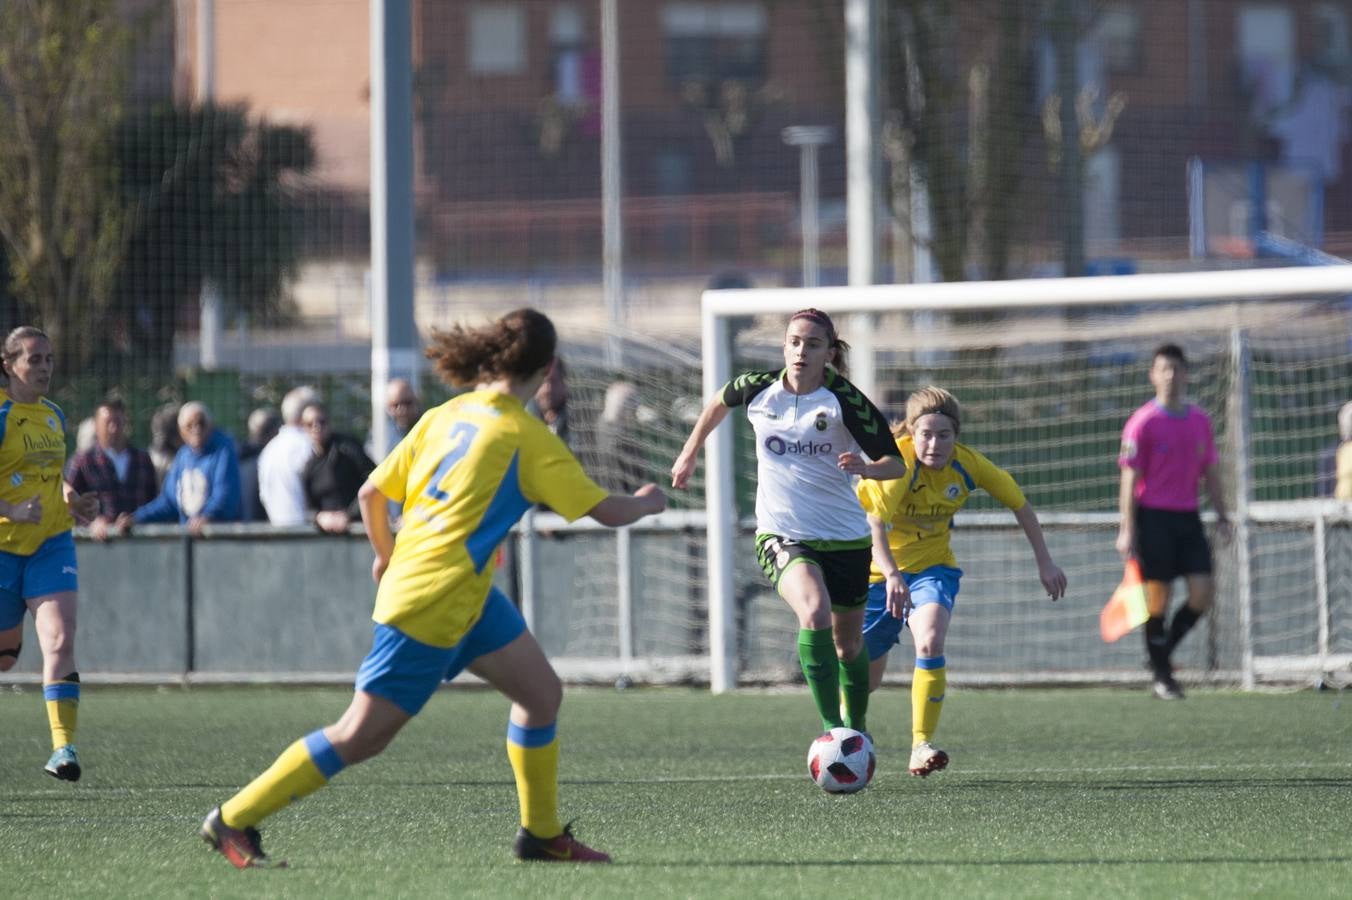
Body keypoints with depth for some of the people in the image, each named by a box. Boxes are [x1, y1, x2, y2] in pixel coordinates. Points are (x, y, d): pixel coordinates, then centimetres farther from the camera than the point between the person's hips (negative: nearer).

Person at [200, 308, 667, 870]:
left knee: (540, 691, 11)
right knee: (361, 736, -5)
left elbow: (371, 494, 9)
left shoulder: (444, 417, 7)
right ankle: (234, 821, -1)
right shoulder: (526, 437, -13)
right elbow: (606, 511, -8)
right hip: (434, 605, -9)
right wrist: (646, 503, 14)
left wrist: (385, 555, 27)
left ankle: (541, 834, 17)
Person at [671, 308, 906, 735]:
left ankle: (856, 728, 40)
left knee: (848, 644, 14)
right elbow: (720, 402, 20)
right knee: (814, 611, -30)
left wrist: (867, 467, -31)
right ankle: (831, 725, -29)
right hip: (781, 535, -1)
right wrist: (690, 452, 28)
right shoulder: (758, 389, -4)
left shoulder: (844, 400, -11)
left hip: (844, 536, 1)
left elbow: (896, 463, -9)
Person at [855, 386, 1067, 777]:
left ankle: (921, 747, -26)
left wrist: (1044, 562, 4)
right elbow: (873, 524, -39)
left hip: (932, 566, 2)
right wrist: (891, 577, -54)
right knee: (864, 678, 10)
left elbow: (1019, 503, 3)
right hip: (878, 570, -2)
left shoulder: (968, 464, -13)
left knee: (930, 643, -28)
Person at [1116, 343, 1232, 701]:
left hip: (1188, 517, 5)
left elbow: (1210, 473, 17)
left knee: (1203, 593, -5)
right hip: (1153, 517, -5)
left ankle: (1166, 649, 17)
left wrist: (1221, 515, 10)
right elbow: (1130, 479, -7)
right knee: (1158, 599, -3)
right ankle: (1161, 676, 7)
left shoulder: (1200, 420, 9)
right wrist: (1127, 530, -12)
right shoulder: (1143, 423, -6)